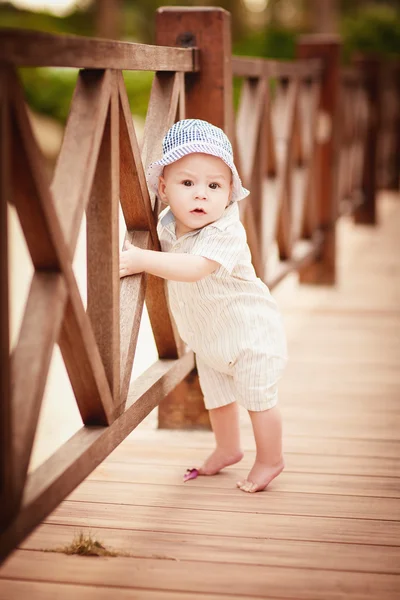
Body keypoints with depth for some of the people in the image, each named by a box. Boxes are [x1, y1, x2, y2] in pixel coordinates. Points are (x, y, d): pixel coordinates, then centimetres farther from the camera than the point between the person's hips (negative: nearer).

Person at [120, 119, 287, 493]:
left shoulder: (226, 232, -34)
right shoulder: (167, 223, -10)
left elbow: (194, 268, -49)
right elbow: (164, 253, 14)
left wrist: (142, 260, -52)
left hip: (250, 333, -8)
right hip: (208, 338, 8)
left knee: (257, 399, 4)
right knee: (217, 396, 23)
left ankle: (269, 459, 26)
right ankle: (227, 449, 46)